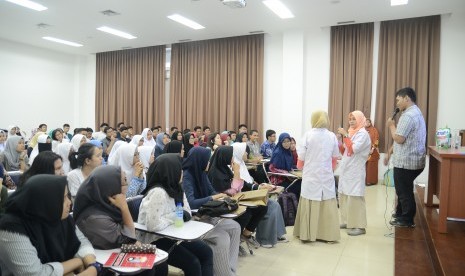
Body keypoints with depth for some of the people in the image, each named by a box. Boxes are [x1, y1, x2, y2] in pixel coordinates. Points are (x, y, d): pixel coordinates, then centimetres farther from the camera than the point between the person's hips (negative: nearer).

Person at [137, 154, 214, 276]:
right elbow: (153, 225, -36)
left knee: (206, 252, 2)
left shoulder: (176, 188, 2)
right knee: (192, 263, -16)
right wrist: (174, 217, -19)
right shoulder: (158, 192, -27)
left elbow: (187, 214, 7)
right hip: (154, 240, -9)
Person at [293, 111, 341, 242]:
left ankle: (308, 233, 10)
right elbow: (335, 156, 10)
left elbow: (301, 157, -7)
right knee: (327, 203, 8)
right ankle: (328, 233, 14)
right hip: (326, 175, 2)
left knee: (310, 204, 5)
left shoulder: (308, 135, -8)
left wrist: (302, 164, 14)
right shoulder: (332, 136, 0)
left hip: (311, 175, -2)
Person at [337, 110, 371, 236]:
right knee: (343, 196, 10)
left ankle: (359, 226, -2)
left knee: (355, 197, -8)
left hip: (355, 171, -8)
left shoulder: (363, 134, -9)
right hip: (346, 169, 8)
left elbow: (354, 149, -22)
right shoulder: (351, 132, 15)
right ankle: (347, 221, 21)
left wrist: (346, 135, -21)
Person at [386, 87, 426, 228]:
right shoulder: (417, 113, 15)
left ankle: (407, 220, 14)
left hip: (406, 162, -10)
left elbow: (399, 139, -22)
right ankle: (401, 213, 34)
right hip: (413, 160, 10)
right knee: (404, 189, 21)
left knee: (404, 191, 2)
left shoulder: (408, 116, -20)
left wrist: (391, 125, -8)